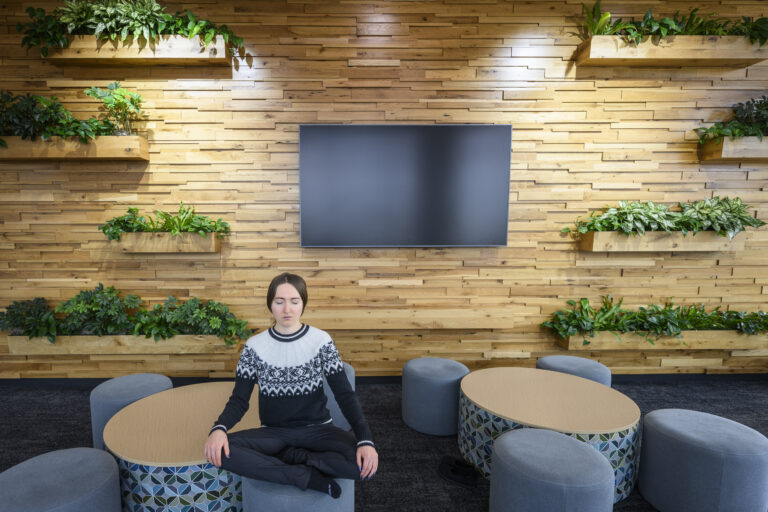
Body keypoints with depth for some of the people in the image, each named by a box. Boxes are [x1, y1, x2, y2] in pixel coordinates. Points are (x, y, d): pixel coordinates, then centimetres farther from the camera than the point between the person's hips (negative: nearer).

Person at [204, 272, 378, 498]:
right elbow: (239, 400, -3)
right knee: (219, 451, -28)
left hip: (317, 429, -1)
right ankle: (307, 477, -18)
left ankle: (289, 456, -10)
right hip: (274, 432, 2)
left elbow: (345, 394, -10)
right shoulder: (254, 346, -5)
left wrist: (365, 439, -25)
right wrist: (219, 428, -26)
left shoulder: (322, 341, -9)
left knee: (364, 462, -29)